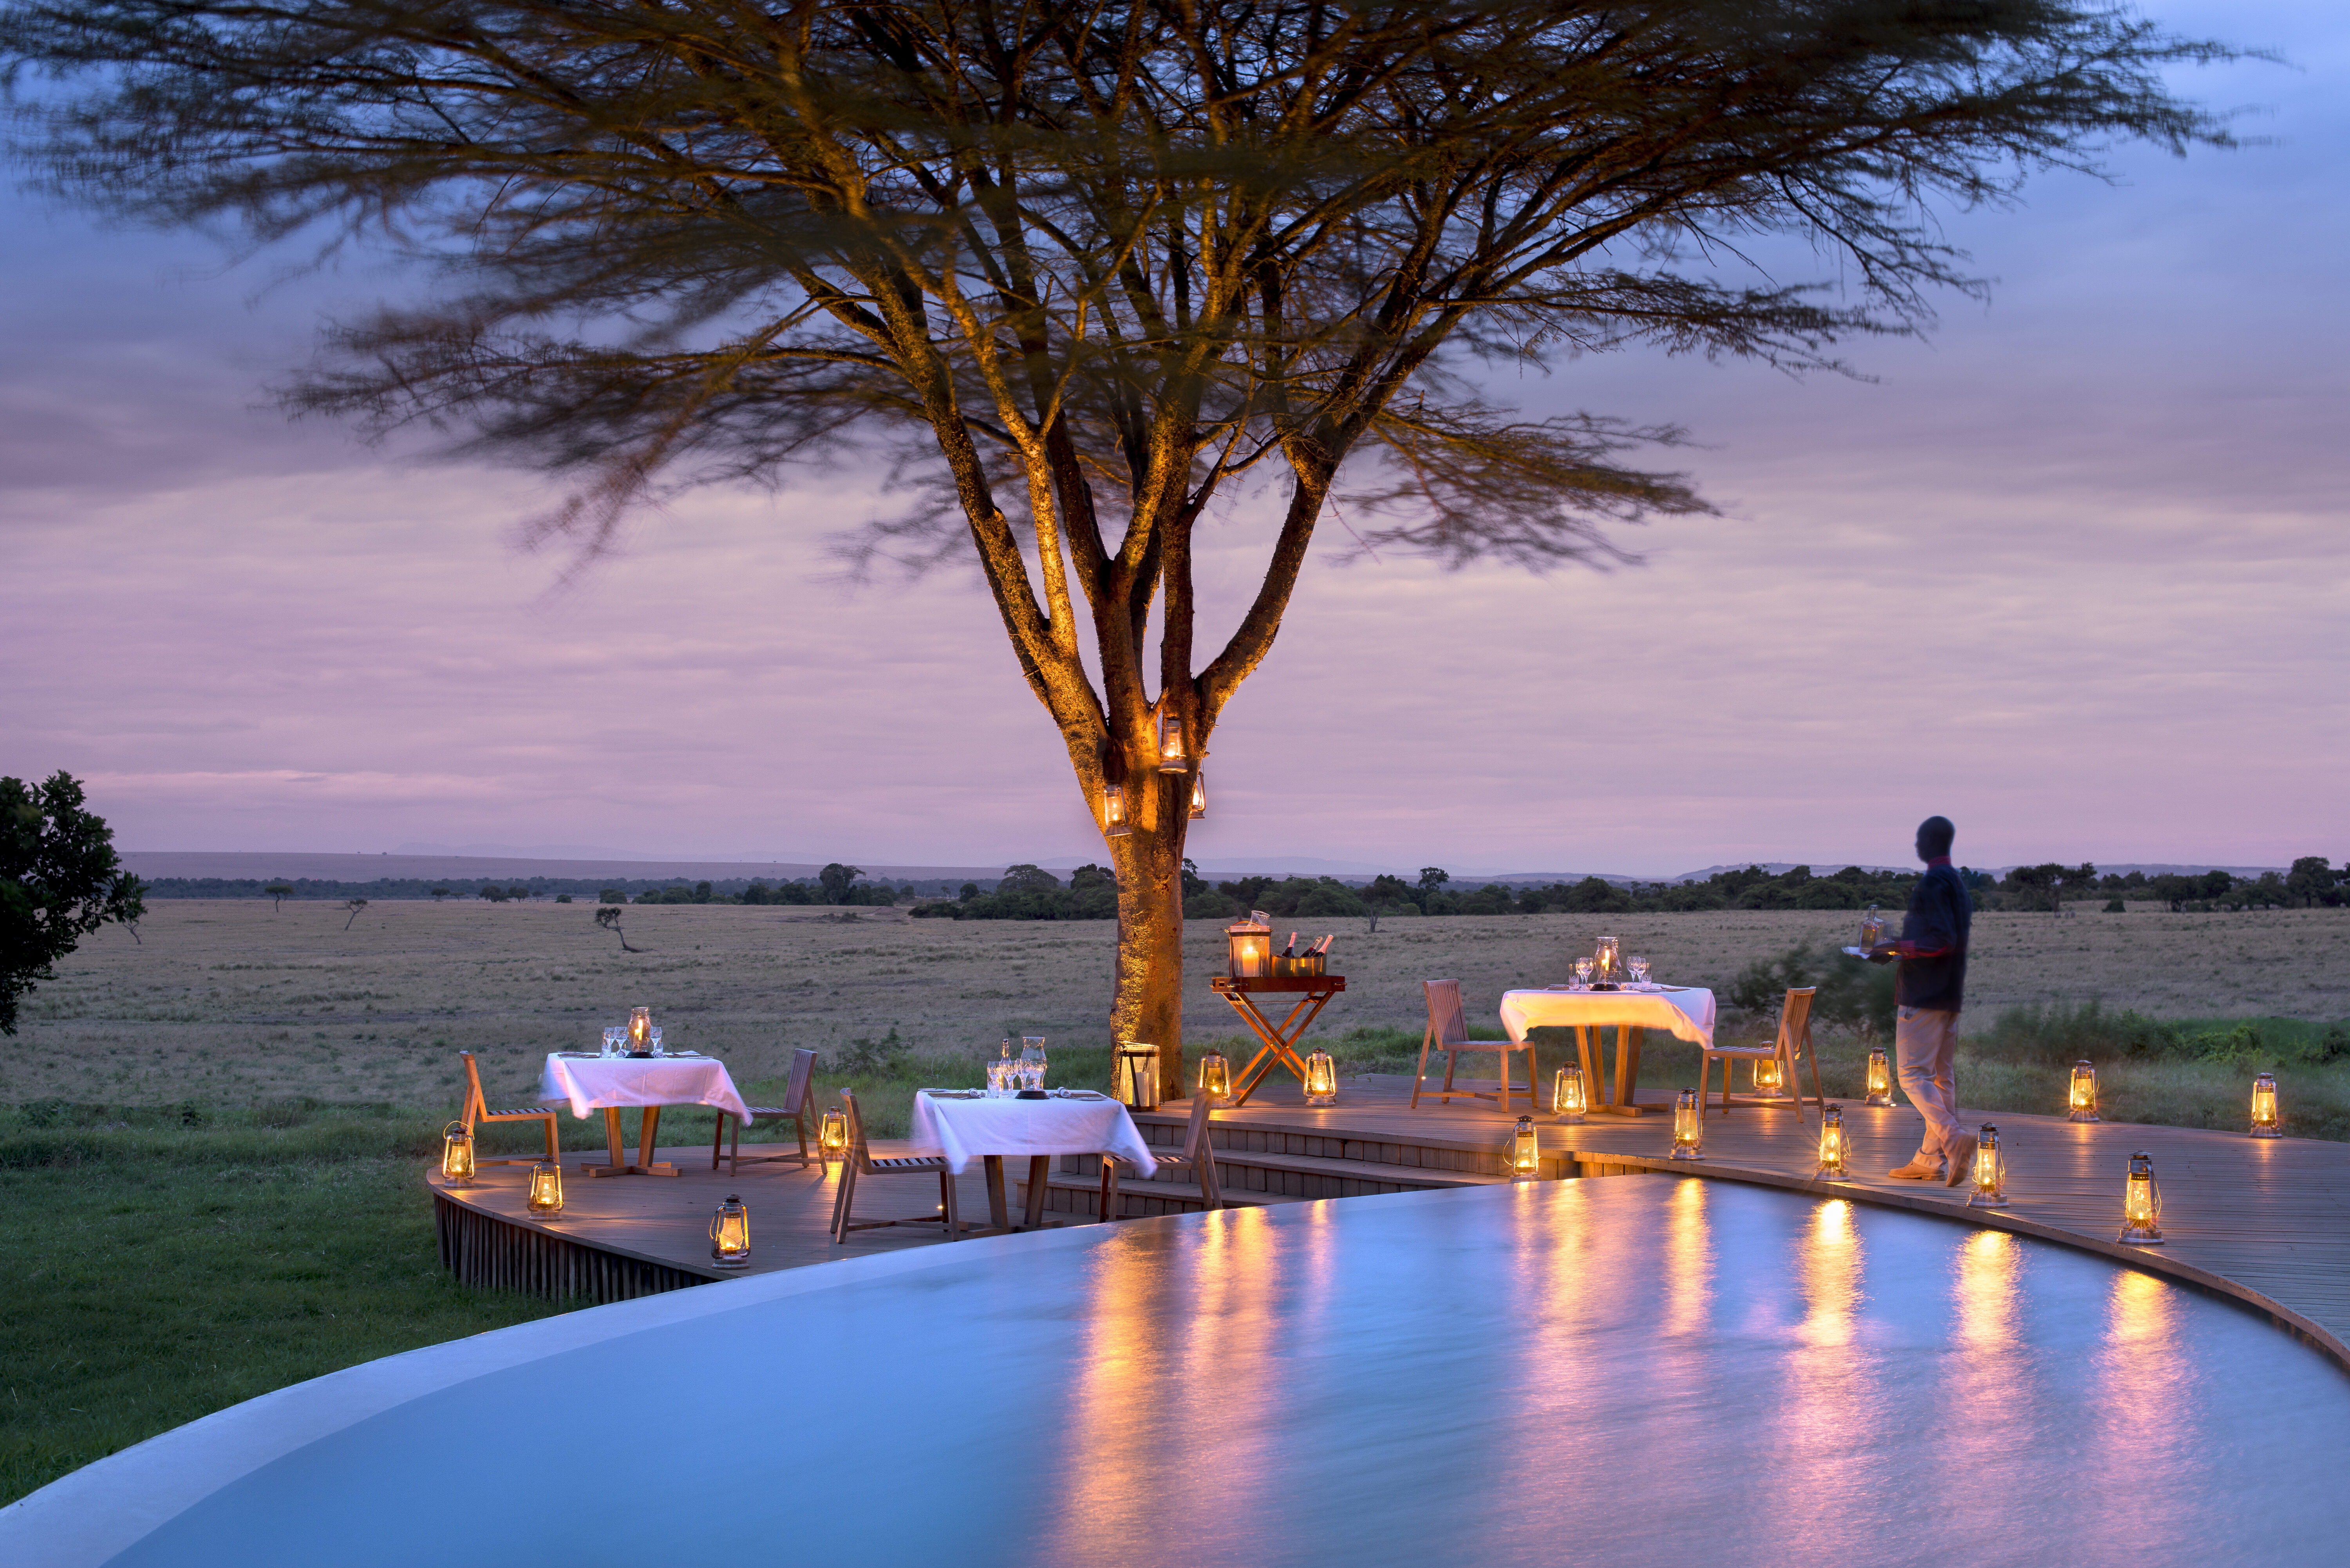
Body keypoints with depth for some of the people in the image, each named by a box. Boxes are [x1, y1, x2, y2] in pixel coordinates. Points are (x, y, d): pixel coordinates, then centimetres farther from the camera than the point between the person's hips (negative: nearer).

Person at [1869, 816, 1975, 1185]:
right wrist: (1900, 952, 23)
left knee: (1913, 1074, -11)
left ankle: (1954, 1138, -27)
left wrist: (1897, 948, -15)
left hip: (1924, 996, -10)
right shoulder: (1958, 885, 16)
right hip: (1949, 994, 10)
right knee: (1939, 1076, 10)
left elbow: (1942, 942, -22)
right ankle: (1930, 1158, 12)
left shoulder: (1933, 883, -14)